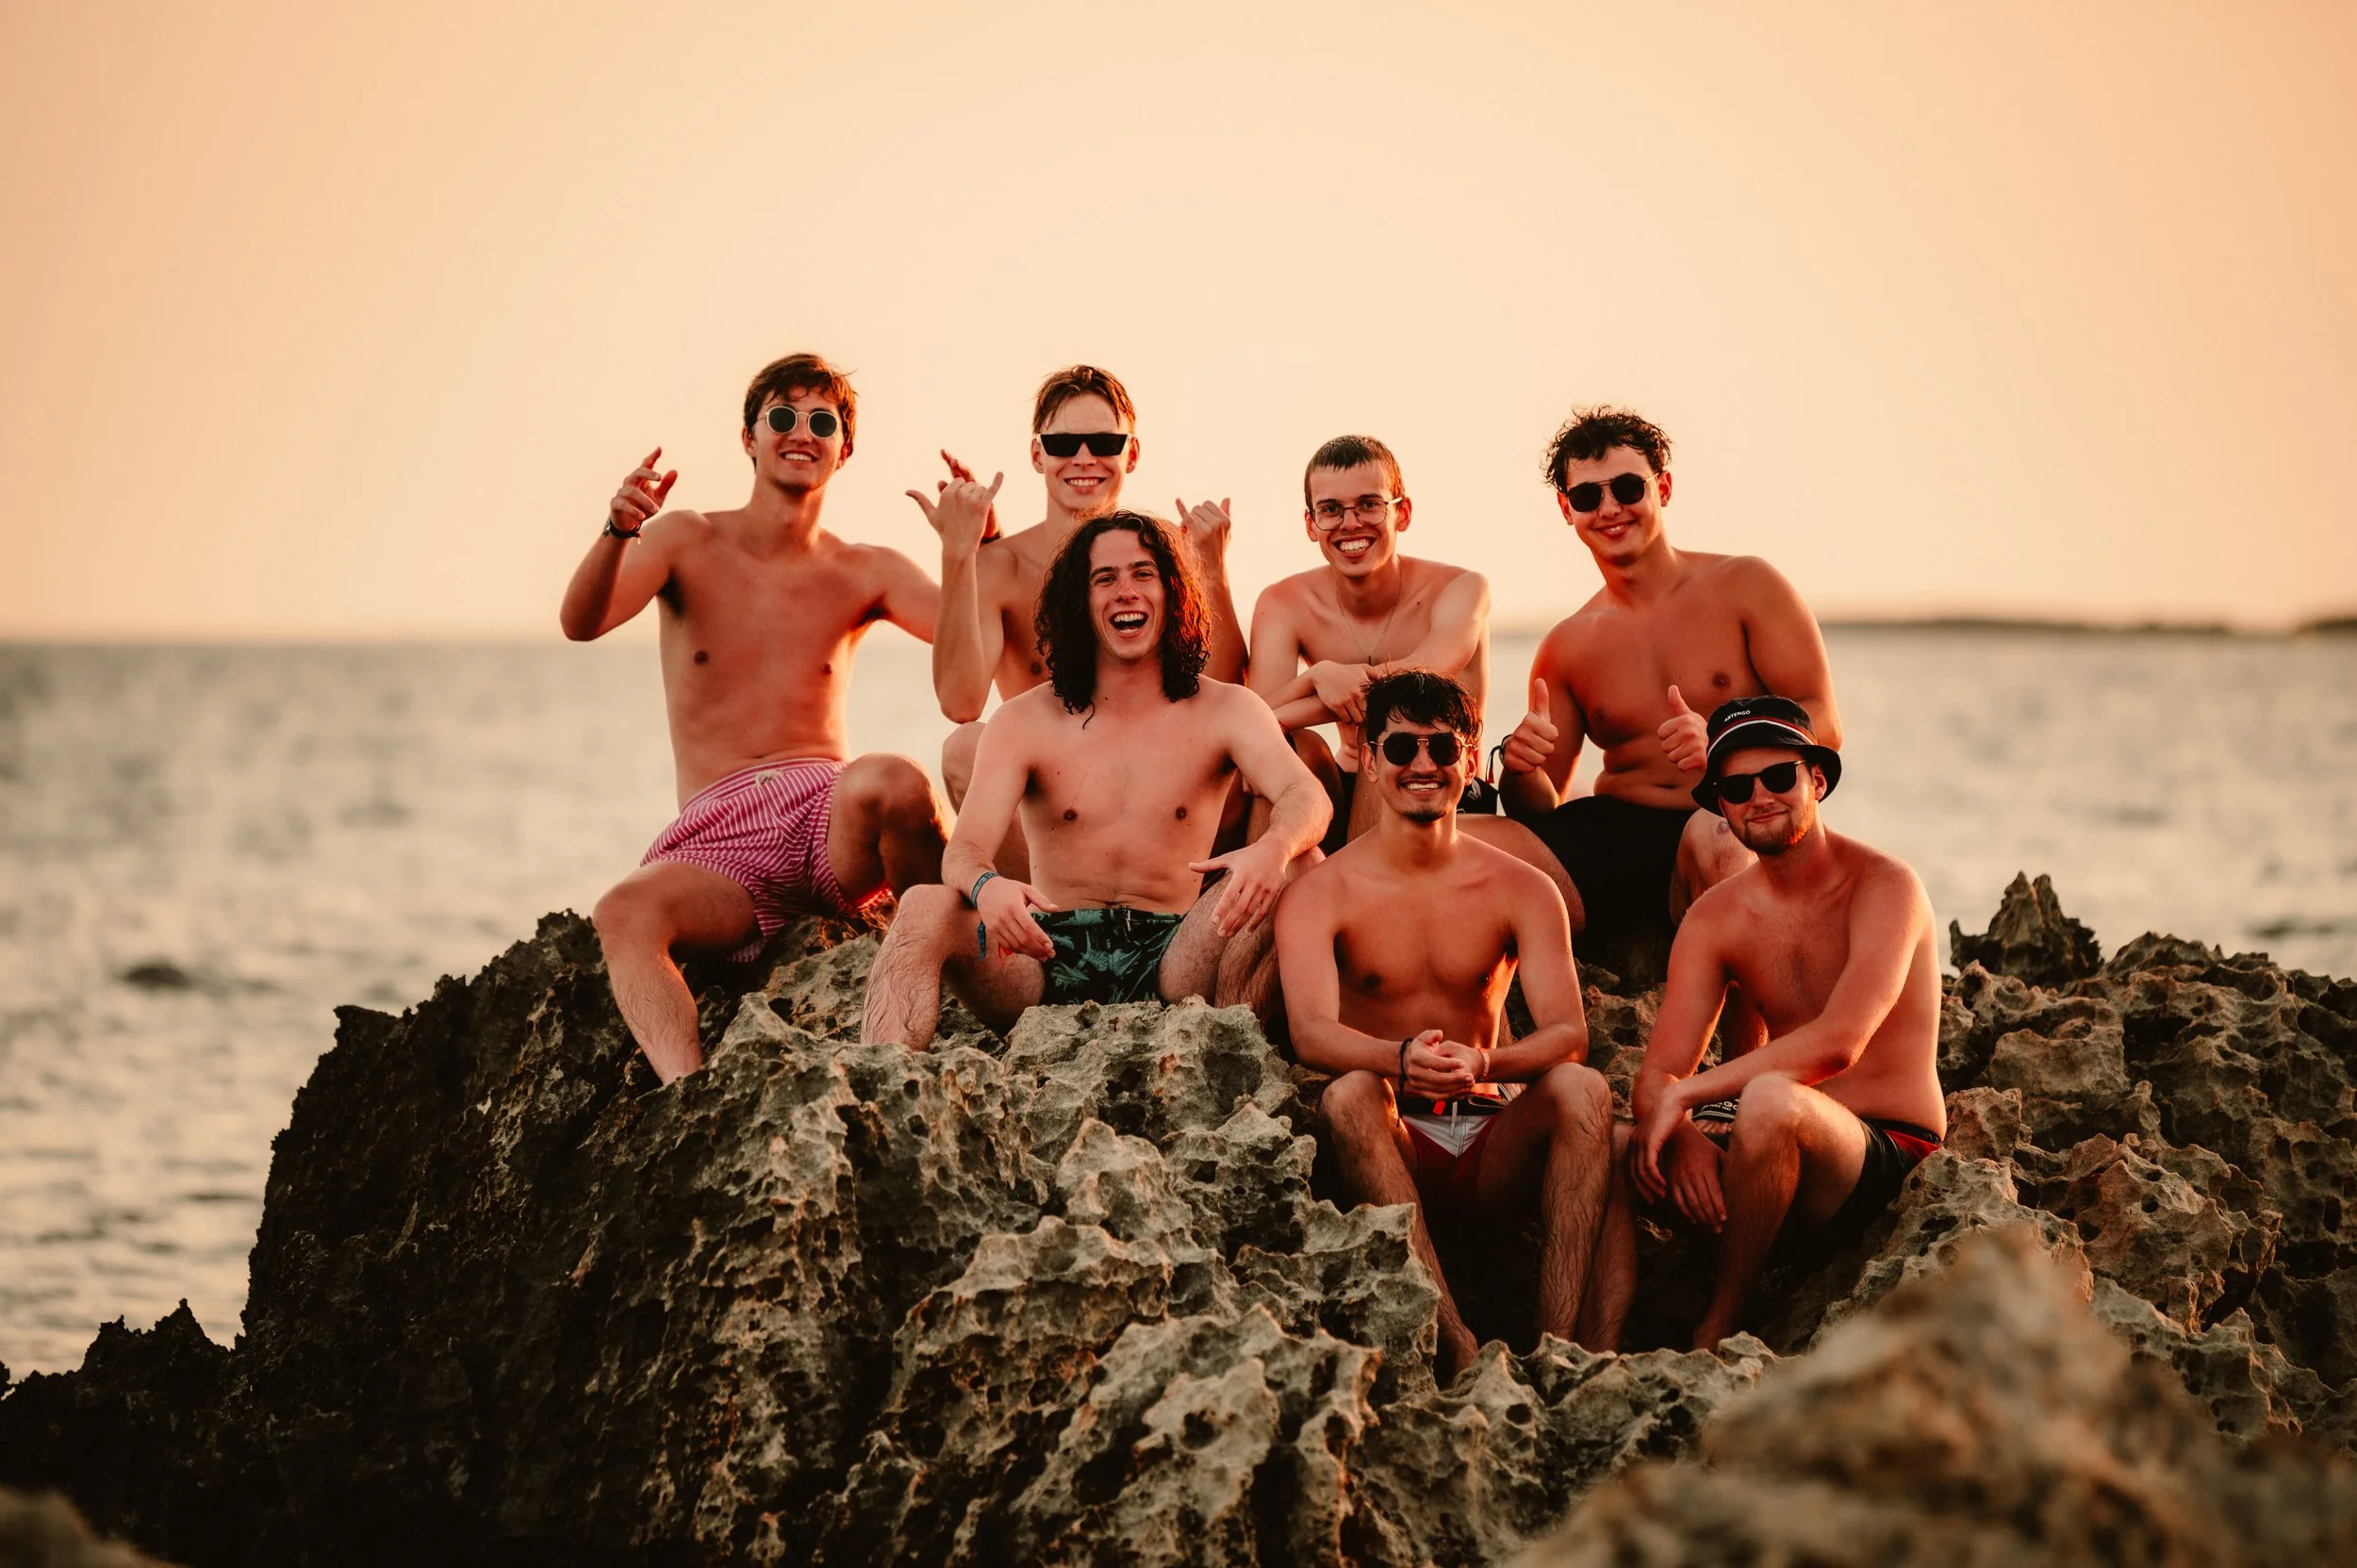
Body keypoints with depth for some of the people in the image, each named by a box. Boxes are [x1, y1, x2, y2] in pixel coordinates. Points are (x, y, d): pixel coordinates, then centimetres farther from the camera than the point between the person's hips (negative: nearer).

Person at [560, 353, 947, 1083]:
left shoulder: (867, 573, 12)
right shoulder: (688, 543, 10)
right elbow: (580, 623, -7)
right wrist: (617, 533, -28)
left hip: (828, 818, 0)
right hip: (719, 847, 0)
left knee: (890, 780, -37)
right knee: (625, 913, -34)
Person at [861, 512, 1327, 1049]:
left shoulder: (1226, 711, 7)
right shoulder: (1022, 722, 7)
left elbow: (1306, 796, -11)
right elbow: (964, 850, -5)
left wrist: (1273, 849, -39)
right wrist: (985, 887, -34)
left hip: (1171, 961, 0)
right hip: (1051, 957, 0)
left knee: (1298, 873, -24)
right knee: (923, 910, -28)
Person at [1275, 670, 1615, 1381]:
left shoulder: (1521, 890, 4)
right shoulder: (1321, 894, -1)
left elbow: (1568, 1033, -10)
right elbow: (1311, 1031, -19)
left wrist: (1483, 1063, -34)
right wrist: (1402, 1059, -41)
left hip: (1492, 1154, 2)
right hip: (1389, 1146, -2)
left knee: (1583, 1088, -25)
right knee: (1350, 1093, -32)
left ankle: (1563, 1340, -34)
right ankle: (1455, 1347, -43)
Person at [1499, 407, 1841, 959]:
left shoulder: (1745, 586, 6)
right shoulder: (1567, 648, 16)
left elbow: (1824, 726, -3)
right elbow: (1542, 809, 15)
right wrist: (1522, 771, -11)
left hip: (1745, 826, -3)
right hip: (1619, 840, 3)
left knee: (1713, 846, -41)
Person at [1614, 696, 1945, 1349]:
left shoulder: (1884, 887, -11)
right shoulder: (1713, 918, 6)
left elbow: (1839, 1043, -25)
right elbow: (1656, 1075, -1)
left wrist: (1685, 1094, -24)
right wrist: (1680, 1135, -25)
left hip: (1892, 1152, -6)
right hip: (1788, 1148, 6)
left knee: (1770, 1099, -36)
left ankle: (1716, 1336, -20)